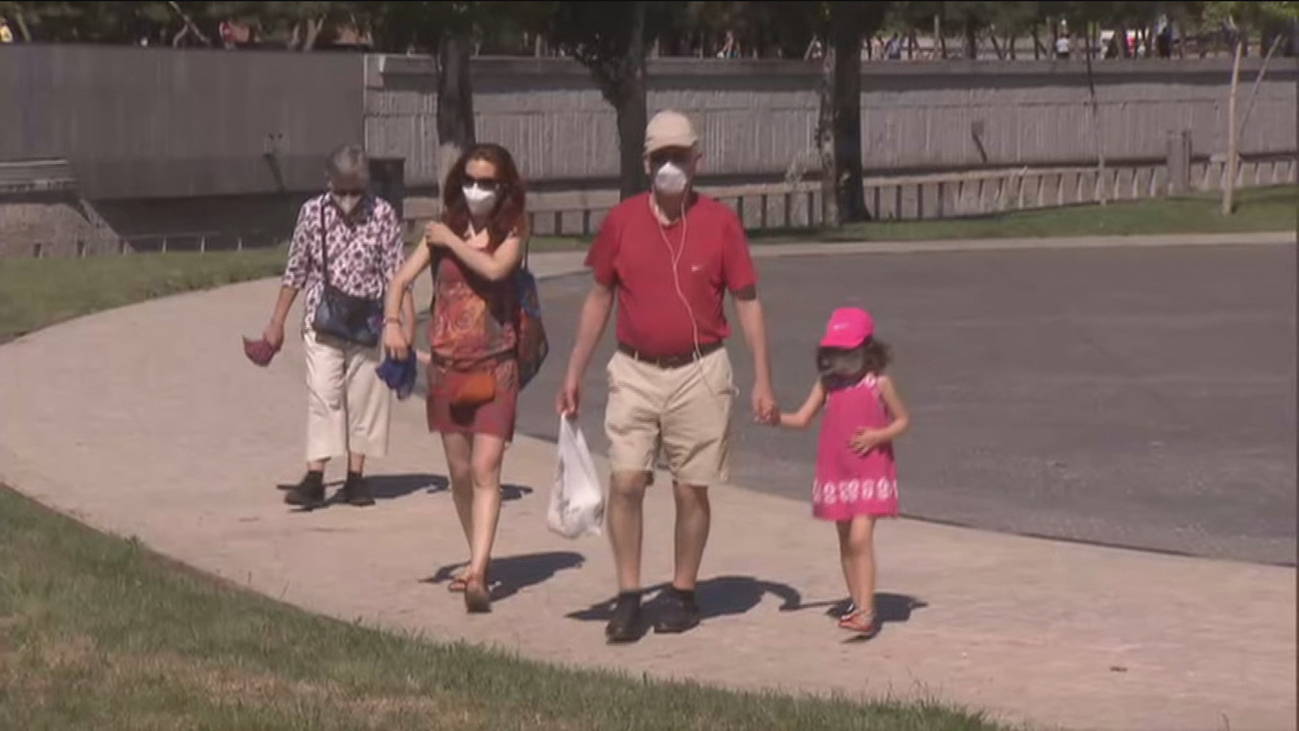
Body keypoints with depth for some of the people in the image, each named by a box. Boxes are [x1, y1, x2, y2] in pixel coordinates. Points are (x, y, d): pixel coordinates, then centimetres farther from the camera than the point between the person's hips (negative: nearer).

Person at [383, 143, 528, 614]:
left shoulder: (512, 232, -1)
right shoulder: (443, 230, 7)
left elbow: (495, 269, -21)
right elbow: (402, 279, 3)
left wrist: (452, 241, -9)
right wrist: (392, 322, -14)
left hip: (495, 366, -4)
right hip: (447, 364, 4)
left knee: (486, 469, -14)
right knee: (459, 473, 12)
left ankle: (477, 575, -23)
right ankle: (479, 561, 29)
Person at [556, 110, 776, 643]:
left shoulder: (719, 223, -2)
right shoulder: (621, 221, 2)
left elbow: (747, 302, 2)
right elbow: (599, 299, 10)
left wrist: (762, 380, -3)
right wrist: (574, 374, 8)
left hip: (698, 373, -1)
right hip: (634, 372, 1)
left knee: (691, 490, 4)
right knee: (625, 482, -8)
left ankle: (683, 593, 19)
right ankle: (628, 596, -2)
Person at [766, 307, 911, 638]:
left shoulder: (879, 384, -5)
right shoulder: (827, 384, 5)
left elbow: (902, 420, 3)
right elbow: (802, 418, 1)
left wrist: (879, 435, -15)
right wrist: (776, 418, -18)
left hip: (870, 471, -5)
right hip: (836, 472, 5)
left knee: (860, 538, -17)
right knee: (846, 541, 13)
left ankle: (867, 612, -20)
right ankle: (857, 603, 28)